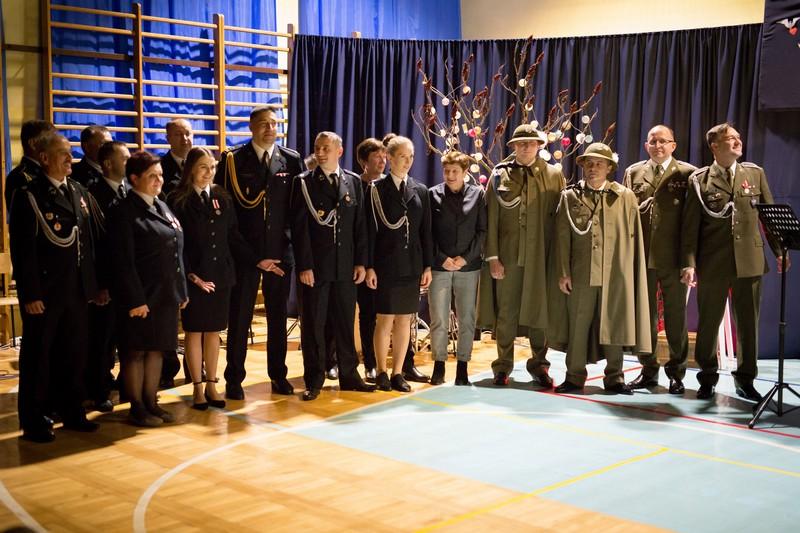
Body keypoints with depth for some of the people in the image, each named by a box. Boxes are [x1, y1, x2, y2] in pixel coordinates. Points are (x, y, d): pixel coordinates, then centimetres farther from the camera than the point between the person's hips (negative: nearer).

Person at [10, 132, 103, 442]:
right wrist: (30, 294, -16)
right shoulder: (28, 195, -8)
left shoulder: (79, 192, 11)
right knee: (38, 357, 6)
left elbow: (93, 240, 11)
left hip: (77, 289, 6)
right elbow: (22, 250, -11)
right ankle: (34, 420, 17)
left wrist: (98, 284, 8)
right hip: (44, 291, -6)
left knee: (74, 354, 14)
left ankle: (72, 411, 29)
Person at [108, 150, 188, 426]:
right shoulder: (124, 212, -10)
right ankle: (137, 408, 12)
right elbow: (123, 261, -15)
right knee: (136, 350, 3)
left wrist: (181, 290, 12)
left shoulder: (162, 207, 14)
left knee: (157, 348, 13)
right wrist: (135, 299, -19)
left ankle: (151, 402, 22)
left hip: (165, 294, 8)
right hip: (141, 296, -7)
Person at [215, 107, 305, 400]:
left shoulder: (291, 159, 4)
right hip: (244, 251, -2)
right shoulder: (232, 160, -2)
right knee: (239, 317, 5)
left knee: (278, 315, 11)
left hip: (280, 250, 2)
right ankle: (234, 379, 14)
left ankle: (278, 375, 23)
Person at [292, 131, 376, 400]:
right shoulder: (304, 182, -1)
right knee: (313, 324, 3)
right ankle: (314, 380, 11)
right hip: (315, 266, -3)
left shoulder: (353, 181, 8)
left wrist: (361, 262, 2)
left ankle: (348, 375, 20)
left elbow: (360, 225, 8)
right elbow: (300, 228, -6)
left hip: (346, 266, 3)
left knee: (345, 322, 10)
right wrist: (304, 266, -12)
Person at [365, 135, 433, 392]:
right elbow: (370, 230, -5)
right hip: (386, 263, -3)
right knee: (385, 320, 0)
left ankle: (398, 373, 15)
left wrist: (427, 266, 4)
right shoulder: (377, 189, -2)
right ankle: (382, 372, 12)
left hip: (411, 265, 4)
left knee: (405, 320, 6)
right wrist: (369, 266, -9)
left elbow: (426, 231, 8)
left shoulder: (420, 190, 8)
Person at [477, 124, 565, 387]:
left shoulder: (553, 175, 6)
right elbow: (491, 218, 2)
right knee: (506, 313, 4)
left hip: (541, 256, 1)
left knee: (539, 312, 5)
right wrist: (492, 256, -4)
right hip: (508, 255, 0)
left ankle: (539, 365, 17)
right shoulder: (500, 174, 4)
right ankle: (503, 366, 14)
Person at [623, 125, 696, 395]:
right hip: (641, 254, 3)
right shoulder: (633, 173, 11)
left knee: (676, 315, 5)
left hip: (673, 257, -2)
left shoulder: (688, 174, 2)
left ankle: (676, 371, 16)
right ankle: (648, 370, 19)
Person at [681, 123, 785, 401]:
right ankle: (707, 378, 22)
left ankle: (745, 379, 21)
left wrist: (779, 250, 3)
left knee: (748, 322, 8)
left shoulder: (755, 174, 8)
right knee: (708, 322, 7)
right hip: (713, 263, -2)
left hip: (749, 260, 2)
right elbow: (690, 225, -3)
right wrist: (689, 263, -10)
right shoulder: (699, 180, 0)